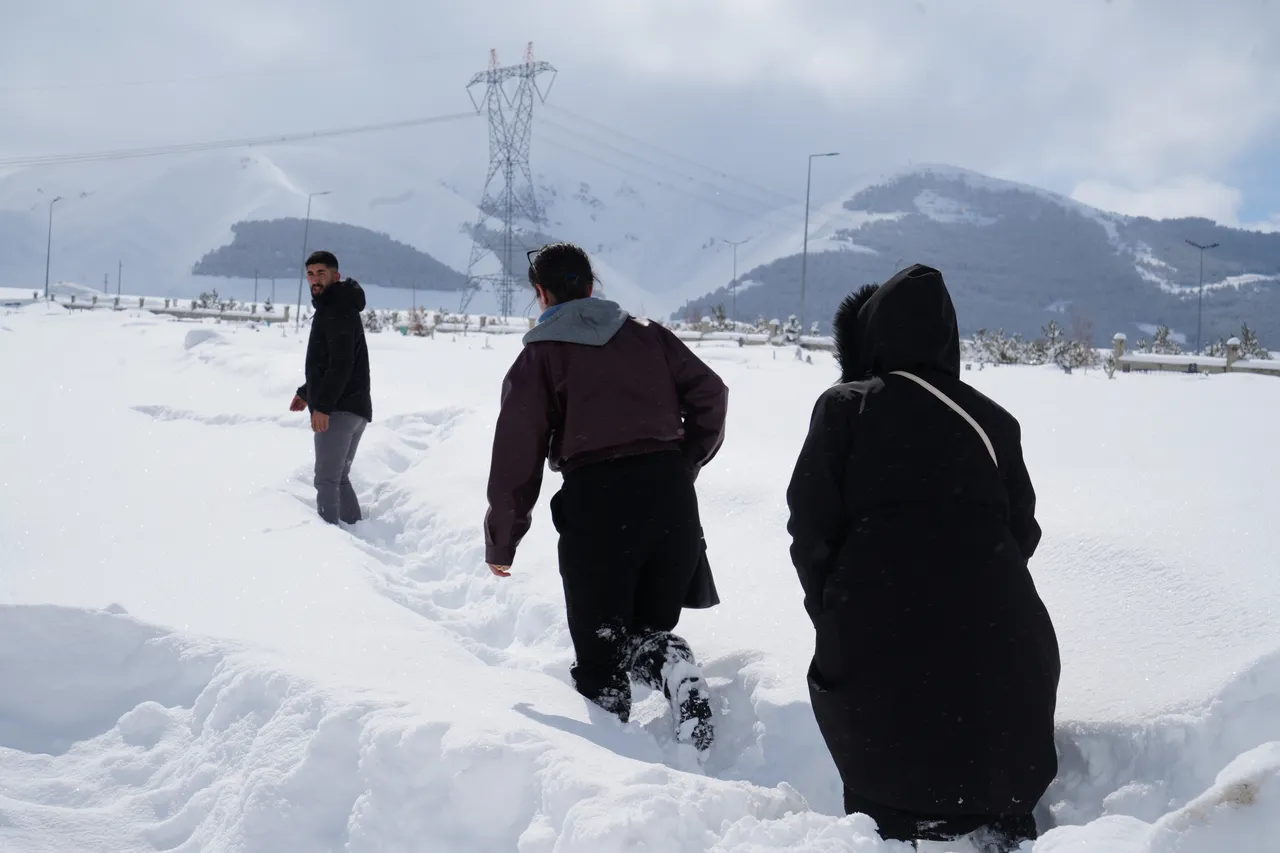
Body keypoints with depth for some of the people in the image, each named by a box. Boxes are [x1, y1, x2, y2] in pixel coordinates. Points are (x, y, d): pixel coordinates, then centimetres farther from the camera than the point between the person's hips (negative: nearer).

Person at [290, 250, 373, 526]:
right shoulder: (331, 309, 20)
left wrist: (323, 405, -26)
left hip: (338, 410, -11)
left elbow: (341, 363, -22)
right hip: (356, 409, 11)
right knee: (339, 478, 15)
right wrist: (306, 393, 29)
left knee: (326, 479, -11)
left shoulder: (337, 310, -12)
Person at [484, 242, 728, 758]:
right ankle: (673, 667, -13)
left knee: (599, 649, 10)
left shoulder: (540, 355, 5)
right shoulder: (646, 334, 14)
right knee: (649, 626, 18)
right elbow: (710, 394, 10)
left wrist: (501, 542, 7)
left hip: (595, 501, -3)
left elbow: (516, 454, 0)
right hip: (670, 495, 3)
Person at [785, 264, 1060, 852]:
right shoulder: (993, 419, 14)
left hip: (877, 634, -3)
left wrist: (832, 614, 9)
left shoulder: (845, 407, 3)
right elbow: (1022, 531, 13)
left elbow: (811, 525, -2)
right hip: (994, 639, 3)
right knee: (1001, 799, 16)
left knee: (888, 803, 9)